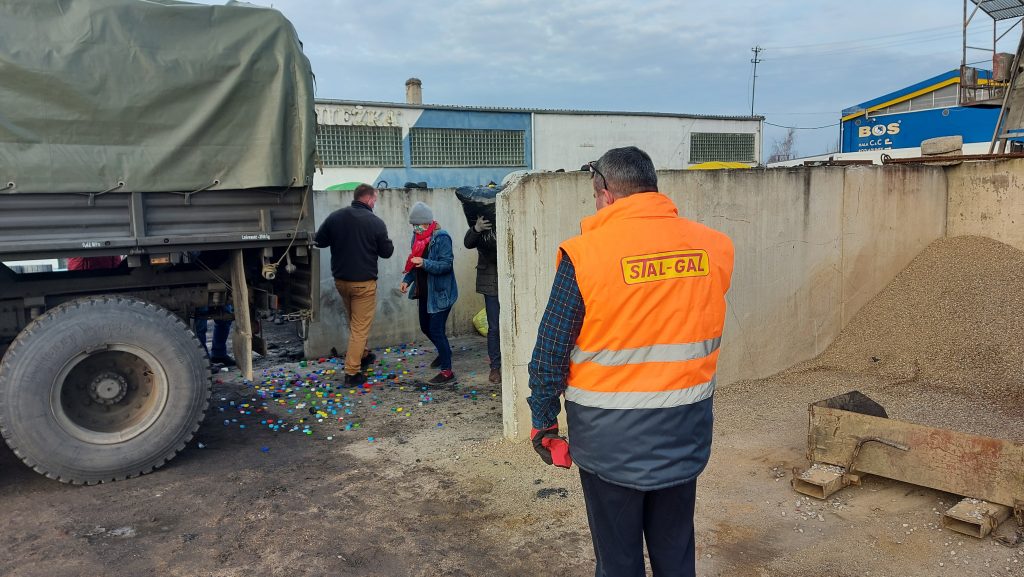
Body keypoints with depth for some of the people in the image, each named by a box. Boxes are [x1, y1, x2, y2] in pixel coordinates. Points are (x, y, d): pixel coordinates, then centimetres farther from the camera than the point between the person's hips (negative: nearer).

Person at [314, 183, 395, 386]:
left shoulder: (334, 217, -1)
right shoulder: (376, 222, -13)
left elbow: (318, 241, 6)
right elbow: (387, 252, -5)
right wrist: (387, 242, 15)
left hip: (340, 279, 5)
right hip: (363, 282, -5)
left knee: (355, 321, 25)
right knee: (360, 327, 2)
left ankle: (362, 355, 40)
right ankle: (352, 372, 1)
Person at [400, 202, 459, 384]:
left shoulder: (441, 238, -18)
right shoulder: (417, 237, 6)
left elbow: (447, 265, -23)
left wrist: (425, 263, -36)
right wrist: (407, 280, 3)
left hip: (440, 293, -8)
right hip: (424, 291, 9)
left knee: (436, 330, -9)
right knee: (425, 327, 19)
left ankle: (447, 371, 2)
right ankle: (444, 352, 45)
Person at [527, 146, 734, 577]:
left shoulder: (586, 254, -15)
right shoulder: (714, 247, -4)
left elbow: (551, 352, -10)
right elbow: (707, 333, 6)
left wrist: (543, 422, 1)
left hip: (612, 437, -4)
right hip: (684, 433, 4)